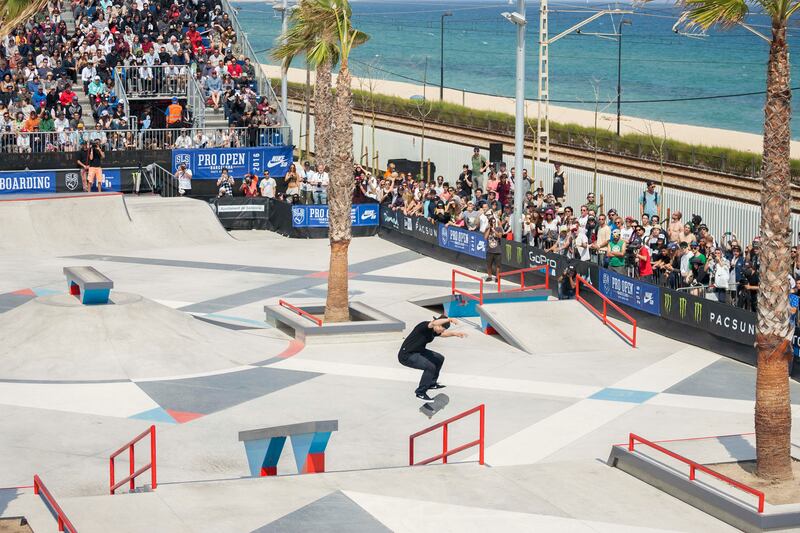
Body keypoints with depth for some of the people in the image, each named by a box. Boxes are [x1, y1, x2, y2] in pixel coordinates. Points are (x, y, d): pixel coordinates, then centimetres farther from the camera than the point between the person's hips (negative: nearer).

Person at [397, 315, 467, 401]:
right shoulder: (424, 326, -25)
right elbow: (434, 323, -44)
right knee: (430, 367, -25)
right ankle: (420, 393, -10)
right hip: (406, 355, -10)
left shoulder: (433, 332, 3)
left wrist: (456, 333, -12)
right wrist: (449, 319, -57)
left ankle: (431, 383, 34)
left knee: (439, 359, 18)